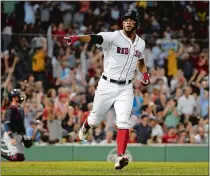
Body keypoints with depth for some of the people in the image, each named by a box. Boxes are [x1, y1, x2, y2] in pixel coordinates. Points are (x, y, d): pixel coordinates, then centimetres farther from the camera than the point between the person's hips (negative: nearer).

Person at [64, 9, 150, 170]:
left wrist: (145, 73, 11)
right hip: (107, 85, -2)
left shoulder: (141, 43, 6)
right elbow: (94, 38, -32)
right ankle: (86, 126, 49)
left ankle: (120, 157, -20)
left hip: (126, 88, 2)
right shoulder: (113, 37, -13)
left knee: (124, 122, -15)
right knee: (96, 119, 12)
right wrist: (77, 38, -51)